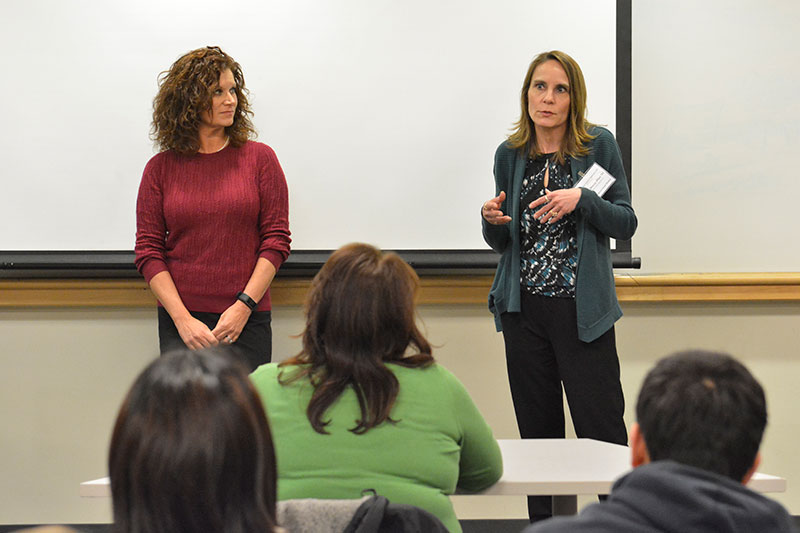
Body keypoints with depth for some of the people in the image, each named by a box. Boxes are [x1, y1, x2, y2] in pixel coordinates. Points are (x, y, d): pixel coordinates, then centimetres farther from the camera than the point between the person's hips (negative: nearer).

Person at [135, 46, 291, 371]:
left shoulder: (259, 158, 5)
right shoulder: (160, 168, 5)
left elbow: (276, 241, 2)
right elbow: (148, 251, 3)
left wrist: (243, 306, -9)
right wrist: (183, 319, -8)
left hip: (247, 320, 0)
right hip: (179, 319, 0)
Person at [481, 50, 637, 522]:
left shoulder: (599, 146, -1)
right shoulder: (510, 155, 8)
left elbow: (626, 223, -2)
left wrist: (581, 199, -18)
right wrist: (493, 221, -8)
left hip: (583, 309, -3)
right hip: (524, 309, 3)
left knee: (602, 429, -7)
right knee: (538, 432, 6)